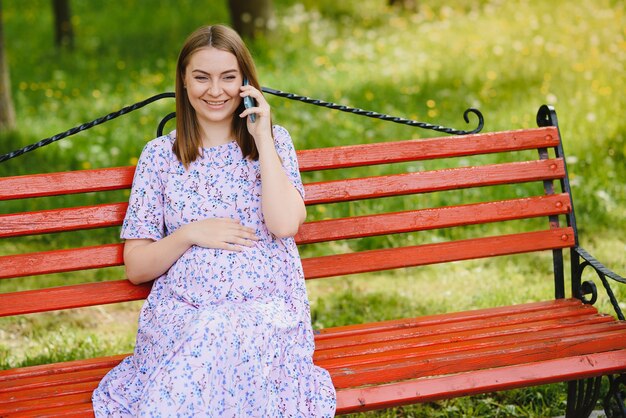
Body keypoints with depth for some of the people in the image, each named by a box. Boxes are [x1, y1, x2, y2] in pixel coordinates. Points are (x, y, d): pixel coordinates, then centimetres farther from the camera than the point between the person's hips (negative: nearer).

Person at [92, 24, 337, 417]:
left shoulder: (274, 141, 11)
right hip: (182, 312, 1)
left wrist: (261, 138, -4)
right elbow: (136, 268, 9)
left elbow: (285, 224, -9)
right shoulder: (160, 155, 11)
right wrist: (191, 234, -7)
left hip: (268, 308, -1)